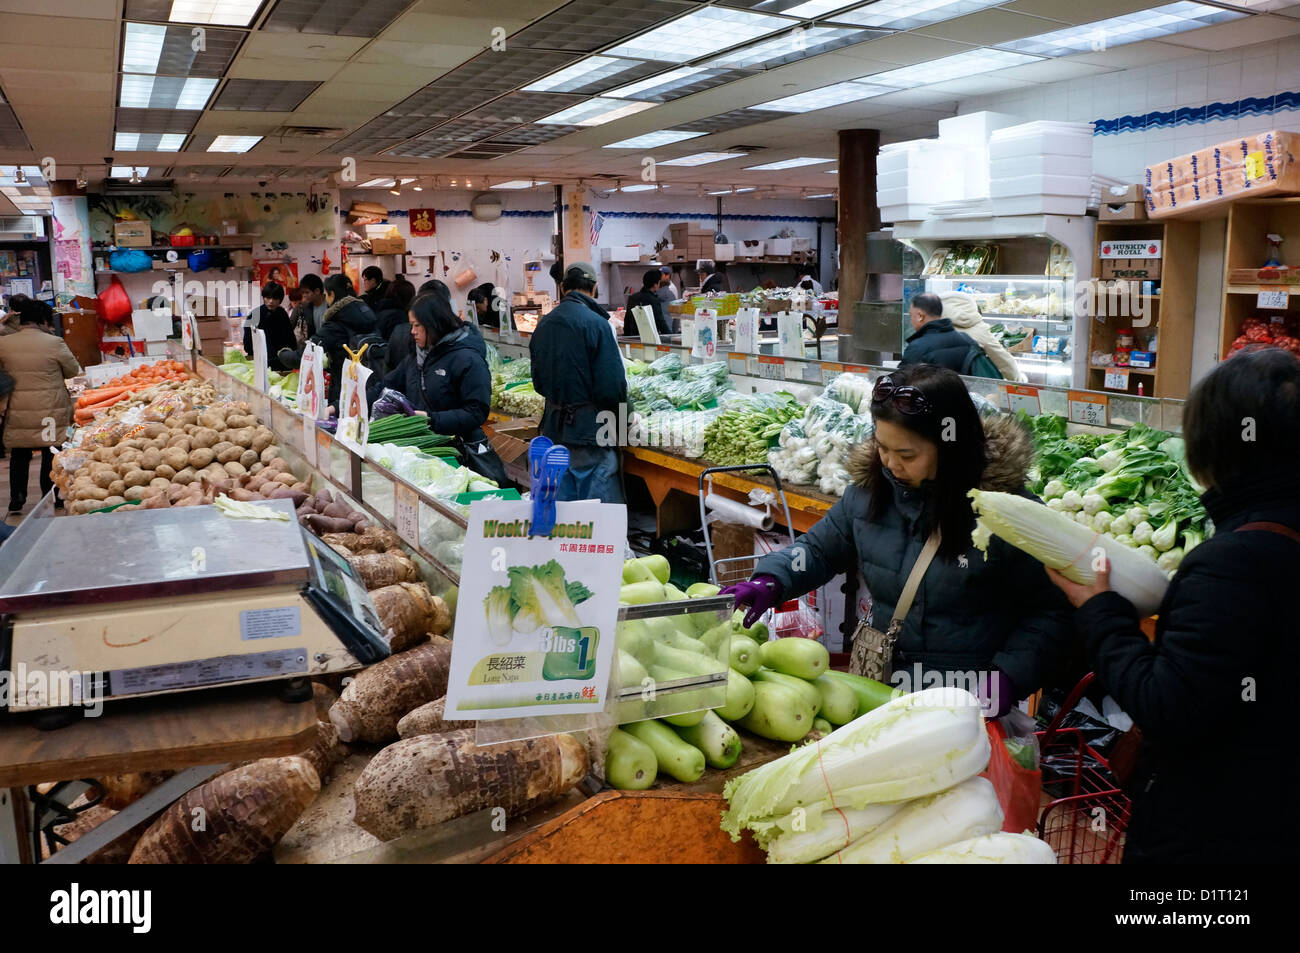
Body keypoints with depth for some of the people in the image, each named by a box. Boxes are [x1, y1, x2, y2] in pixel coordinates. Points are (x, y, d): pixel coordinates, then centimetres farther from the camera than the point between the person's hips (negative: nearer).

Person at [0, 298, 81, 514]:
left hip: (17, 412, 3)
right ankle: (52, 500, 15)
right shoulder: (54, 343, -12)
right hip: (50, 412, -2)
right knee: (51, 455, 9)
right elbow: (73, 370, 0)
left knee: (19, 456, 15)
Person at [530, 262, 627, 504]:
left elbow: (538, 382, 14)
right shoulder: (596, 323, -13)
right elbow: (612, 386, -17)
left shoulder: (543, 325, 8)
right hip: (588, 429, -7)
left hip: (553, 429, 7)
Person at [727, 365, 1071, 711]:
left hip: (968, 702, -4)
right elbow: (819, 548, 17)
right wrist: (769, 581, -1)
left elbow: (1052, 611, -4)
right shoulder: (869, 490, 3)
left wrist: (1007, 676, -16)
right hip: (879, 685, 4)